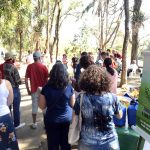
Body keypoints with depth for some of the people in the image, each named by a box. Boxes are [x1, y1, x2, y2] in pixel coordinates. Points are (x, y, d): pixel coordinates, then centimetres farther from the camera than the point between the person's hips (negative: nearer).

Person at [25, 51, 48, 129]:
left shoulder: (29, 66, -5)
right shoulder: (43, 67, -9)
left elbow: (26, 79, -3)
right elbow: (47, 80, -7)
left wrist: (28, 89, 6)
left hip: (34, 90, 1)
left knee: (34, 107, 13)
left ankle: (34, 124, 21)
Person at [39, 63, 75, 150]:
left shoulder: (46, 88, -13)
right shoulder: (69, 87, -12)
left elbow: (42, 106, -5)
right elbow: (73, 104, -1)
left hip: (51, 120, 0)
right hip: (67, 119, 1)